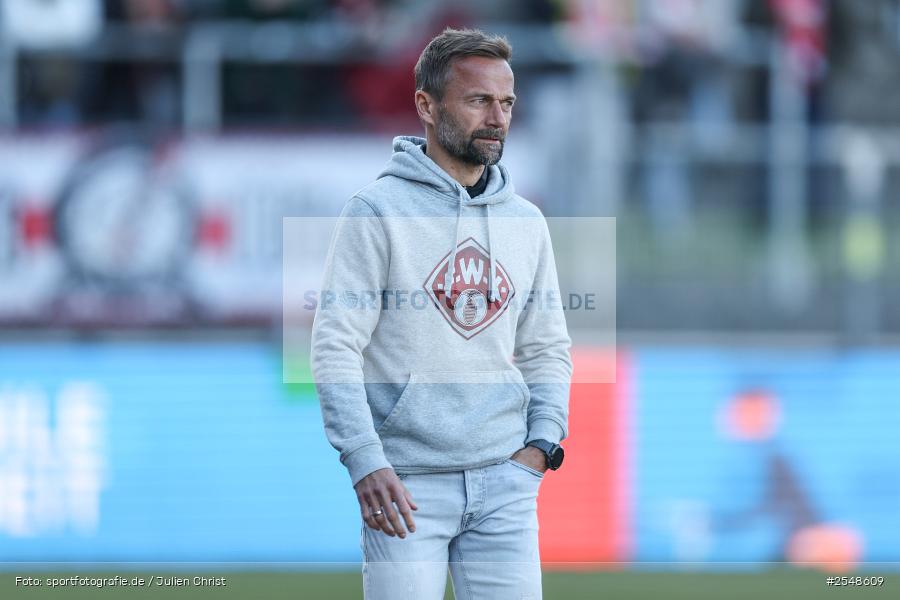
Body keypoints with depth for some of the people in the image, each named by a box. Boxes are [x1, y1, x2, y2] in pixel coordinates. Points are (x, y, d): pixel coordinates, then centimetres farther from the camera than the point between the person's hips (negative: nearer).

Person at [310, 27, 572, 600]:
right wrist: (365, 461, -17)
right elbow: (335, 347, -8)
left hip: (506, 482, 4)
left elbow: (548, 349, 19)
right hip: (408, 484, -4)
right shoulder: (377, 211, -4)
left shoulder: (526, 222, 12)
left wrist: (542, 441, 2)